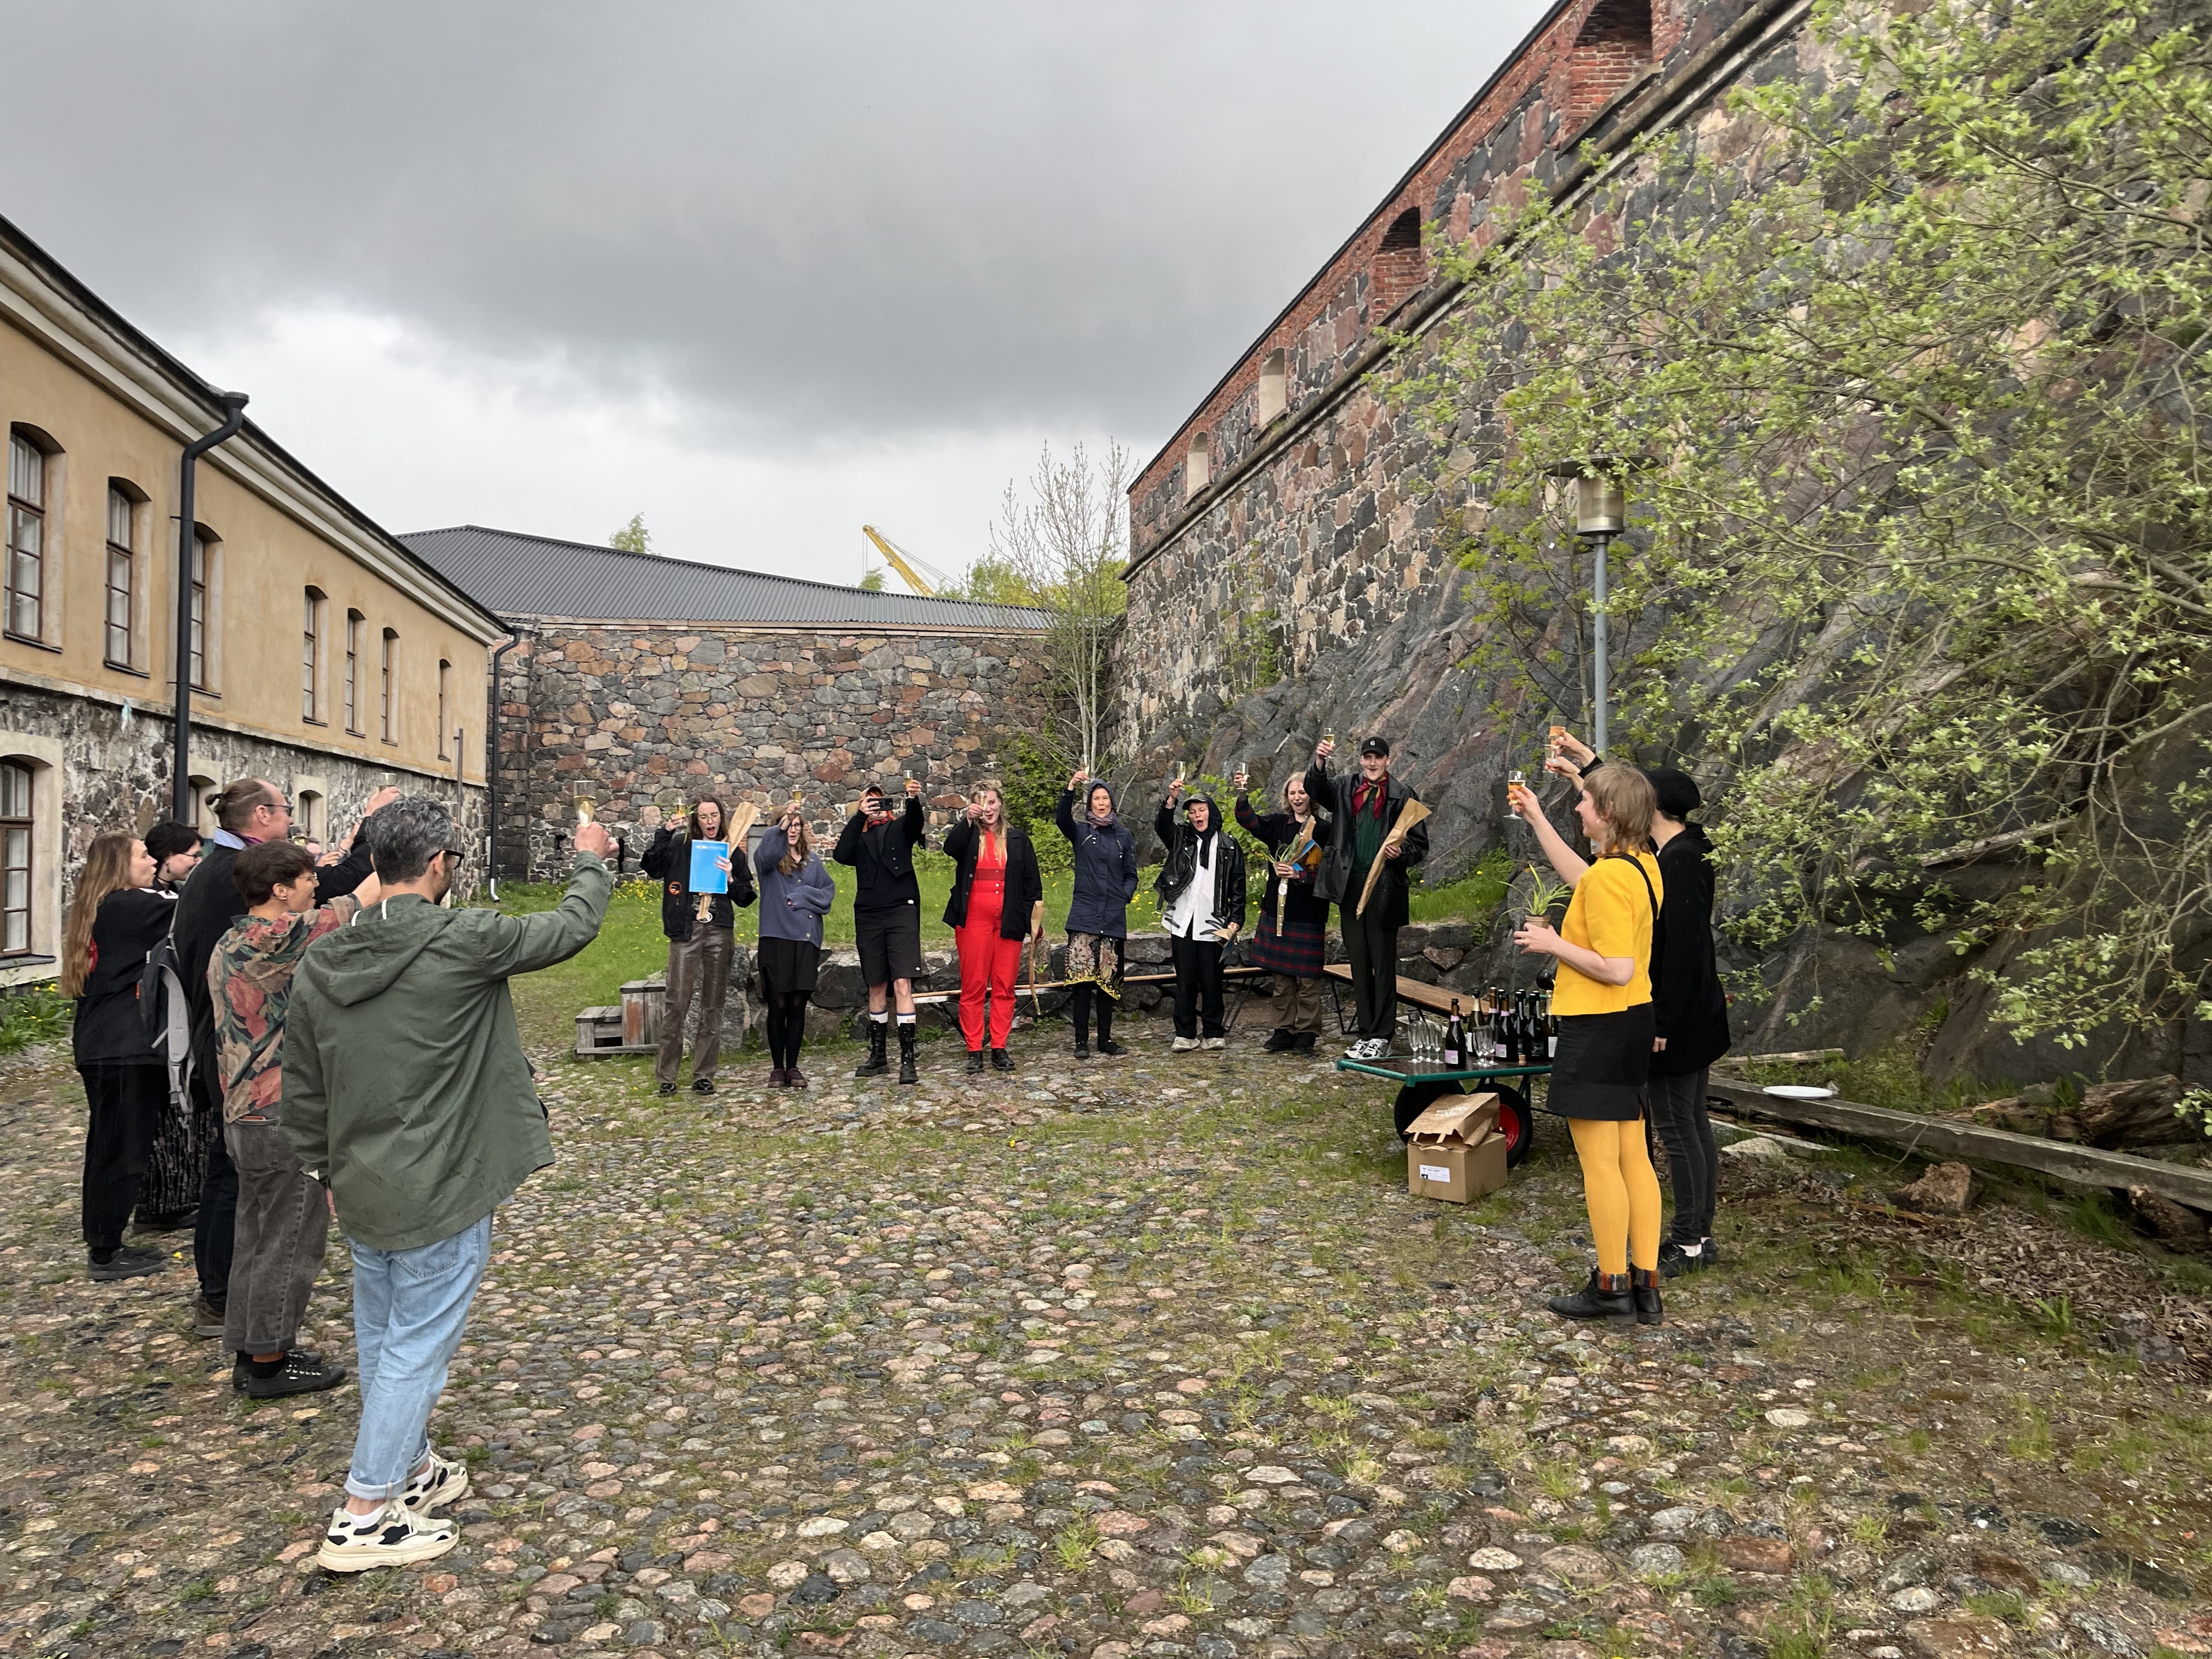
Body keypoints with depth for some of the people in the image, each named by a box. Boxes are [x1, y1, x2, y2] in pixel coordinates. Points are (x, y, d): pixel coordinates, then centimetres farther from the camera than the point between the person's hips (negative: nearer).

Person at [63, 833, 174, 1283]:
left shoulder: (97, 908, 14)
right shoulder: (128, 906, -15)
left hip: (100, 1045, 10)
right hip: (123, 1048, -10)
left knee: (108, 1146, 17)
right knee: (123, 1148, -2)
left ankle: (104, 1244, 26)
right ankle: (106, 1254, 6)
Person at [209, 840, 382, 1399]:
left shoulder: (229, 943, 10)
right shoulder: (278, 936, -20)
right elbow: (363, 899, -16)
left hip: (244, 1116, 10)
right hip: (285, 1120, -10)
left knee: (256, 1237, 18)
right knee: (291, 1242, 2)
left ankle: (250, 1352, 28)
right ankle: (269, 1362, 11)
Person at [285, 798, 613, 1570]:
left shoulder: (320, 963, -1)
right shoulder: (463, 941, -20)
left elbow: (302, 1091, 8)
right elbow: (572, 927, -5)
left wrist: (328, 1170, 22)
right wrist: (591, 860, 14)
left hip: (361, 1190, 7)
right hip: (439, 1193, -7)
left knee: (381, 1338, 20)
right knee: (418, 1345, 4)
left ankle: (410, 1469, 39)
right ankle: (365, 1518, 12)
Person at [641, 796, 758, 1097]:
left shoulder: (733, 853, 10)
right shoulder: (680, 845, 4)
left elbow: (746, 899, 11)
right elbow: (652, 868, -11)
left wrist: (731, 879, -7)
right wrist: (665, 833, -16)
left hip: (720, 933, 2)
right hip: (686, 931, -2)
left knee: (713, 1005, 6)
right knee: (677, 1002, -5)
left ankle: (704, 1074, 14)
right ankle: (666, 1075, 5)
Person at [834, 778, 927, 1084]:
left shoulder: (899, 827, 10)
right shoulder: (858, 836, 15)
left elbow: (915, 821, -12)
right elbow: (841, 856, -6)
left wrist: (914, 800, -34)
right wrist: (859, 817, -13)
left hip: (902, 910, -3)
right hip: (868, 915, 3)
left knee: (902, 984, -11)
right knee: (876, 987, 10)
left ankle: (907, 1060, -12)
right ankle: (877, 1057, 19)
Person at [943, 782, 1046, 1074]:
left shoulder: (1018, 838, 12)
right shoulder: (968, 835, 9)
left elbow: (1032, 882, 12)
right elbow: (950, 848, -14)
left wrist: (1036, 920, 6)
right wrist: (967, 819, -25)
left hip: (1008, 921, 1)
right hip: (973, 920, -1)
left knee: (1004, 987, 2)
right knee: (973, 986, -2)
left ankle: (999, 1049, 9)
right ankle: (974, 1050, 3)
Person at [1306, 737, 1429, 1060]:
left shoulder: (1403, 797, 0)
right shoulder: (1345, 789, 11)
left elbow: (1421, 844, 2)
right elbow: (1316, 790, -4)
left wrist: (1401, 853, -18)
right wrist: (1320, 763, -22)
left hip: (1384, 889, -4)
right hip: (1351, 886, 4)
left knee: (1383, 965, -1)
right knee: (1359, 964, 10)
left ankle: (1382, 1037, 4)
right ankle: (1365, 1033, 17)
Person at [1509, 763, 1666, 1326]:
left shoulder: (1609, 877, -22)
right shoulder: (1642, 866, 8)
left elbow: (1617, 969, -26)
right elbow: (1580, 876, 28)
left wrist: (1552, 944, -14)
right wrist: (1536, 819, 30)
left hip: (1598, 1029, -10)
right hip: (1635, 1024, 10)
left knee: (1600, 1162, 1)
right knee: (1633, 1158, 13)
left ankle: (1612, 1285, 11)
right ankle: (1645, 1284, 20)